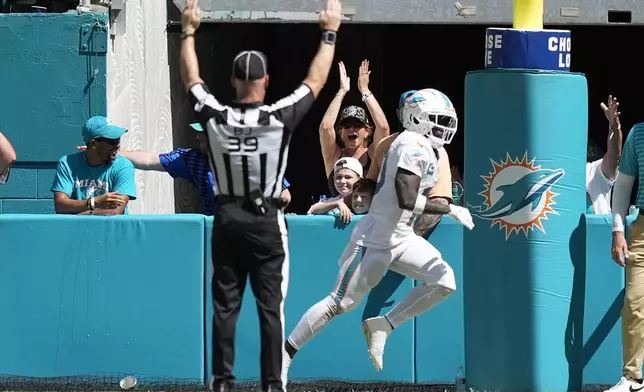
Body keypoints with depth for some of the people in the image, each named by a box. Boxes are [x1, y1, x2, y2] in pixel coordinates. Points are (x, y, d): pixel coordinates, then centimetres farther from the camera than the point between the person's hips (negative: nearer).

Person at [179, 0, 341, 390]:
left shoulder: (216, 117, -7)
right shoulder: (279, 118, -13)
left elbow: (191, 78, 10)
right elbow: (316, 81, -1)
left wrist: (189, 32, 22)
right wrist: (330, 33, 10)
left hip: (227, 220, 2)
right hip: (266, 222, -2)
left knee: (225, 306, 6)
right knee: (271, 308, 0)